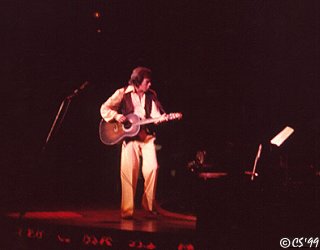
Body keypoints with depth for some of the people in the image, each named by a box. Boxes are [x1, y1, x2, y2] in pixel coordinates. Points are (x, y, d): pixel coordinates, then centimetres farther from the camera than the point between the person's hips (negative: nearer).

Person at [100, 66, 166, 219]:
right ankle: (127, 211, -4)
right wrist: (116, 116, -13)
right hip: (129, 135, -3)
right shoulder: (122, 93, 1)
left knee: (152, 167, -13)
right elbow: (104, 108, 4)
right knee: (128, 171, -11)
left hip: (147, 135, 3)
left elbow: (156, 114, 7)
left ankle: (149, 206, 4)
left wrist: (161, 118, -15)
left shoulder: (151, 95, 11)